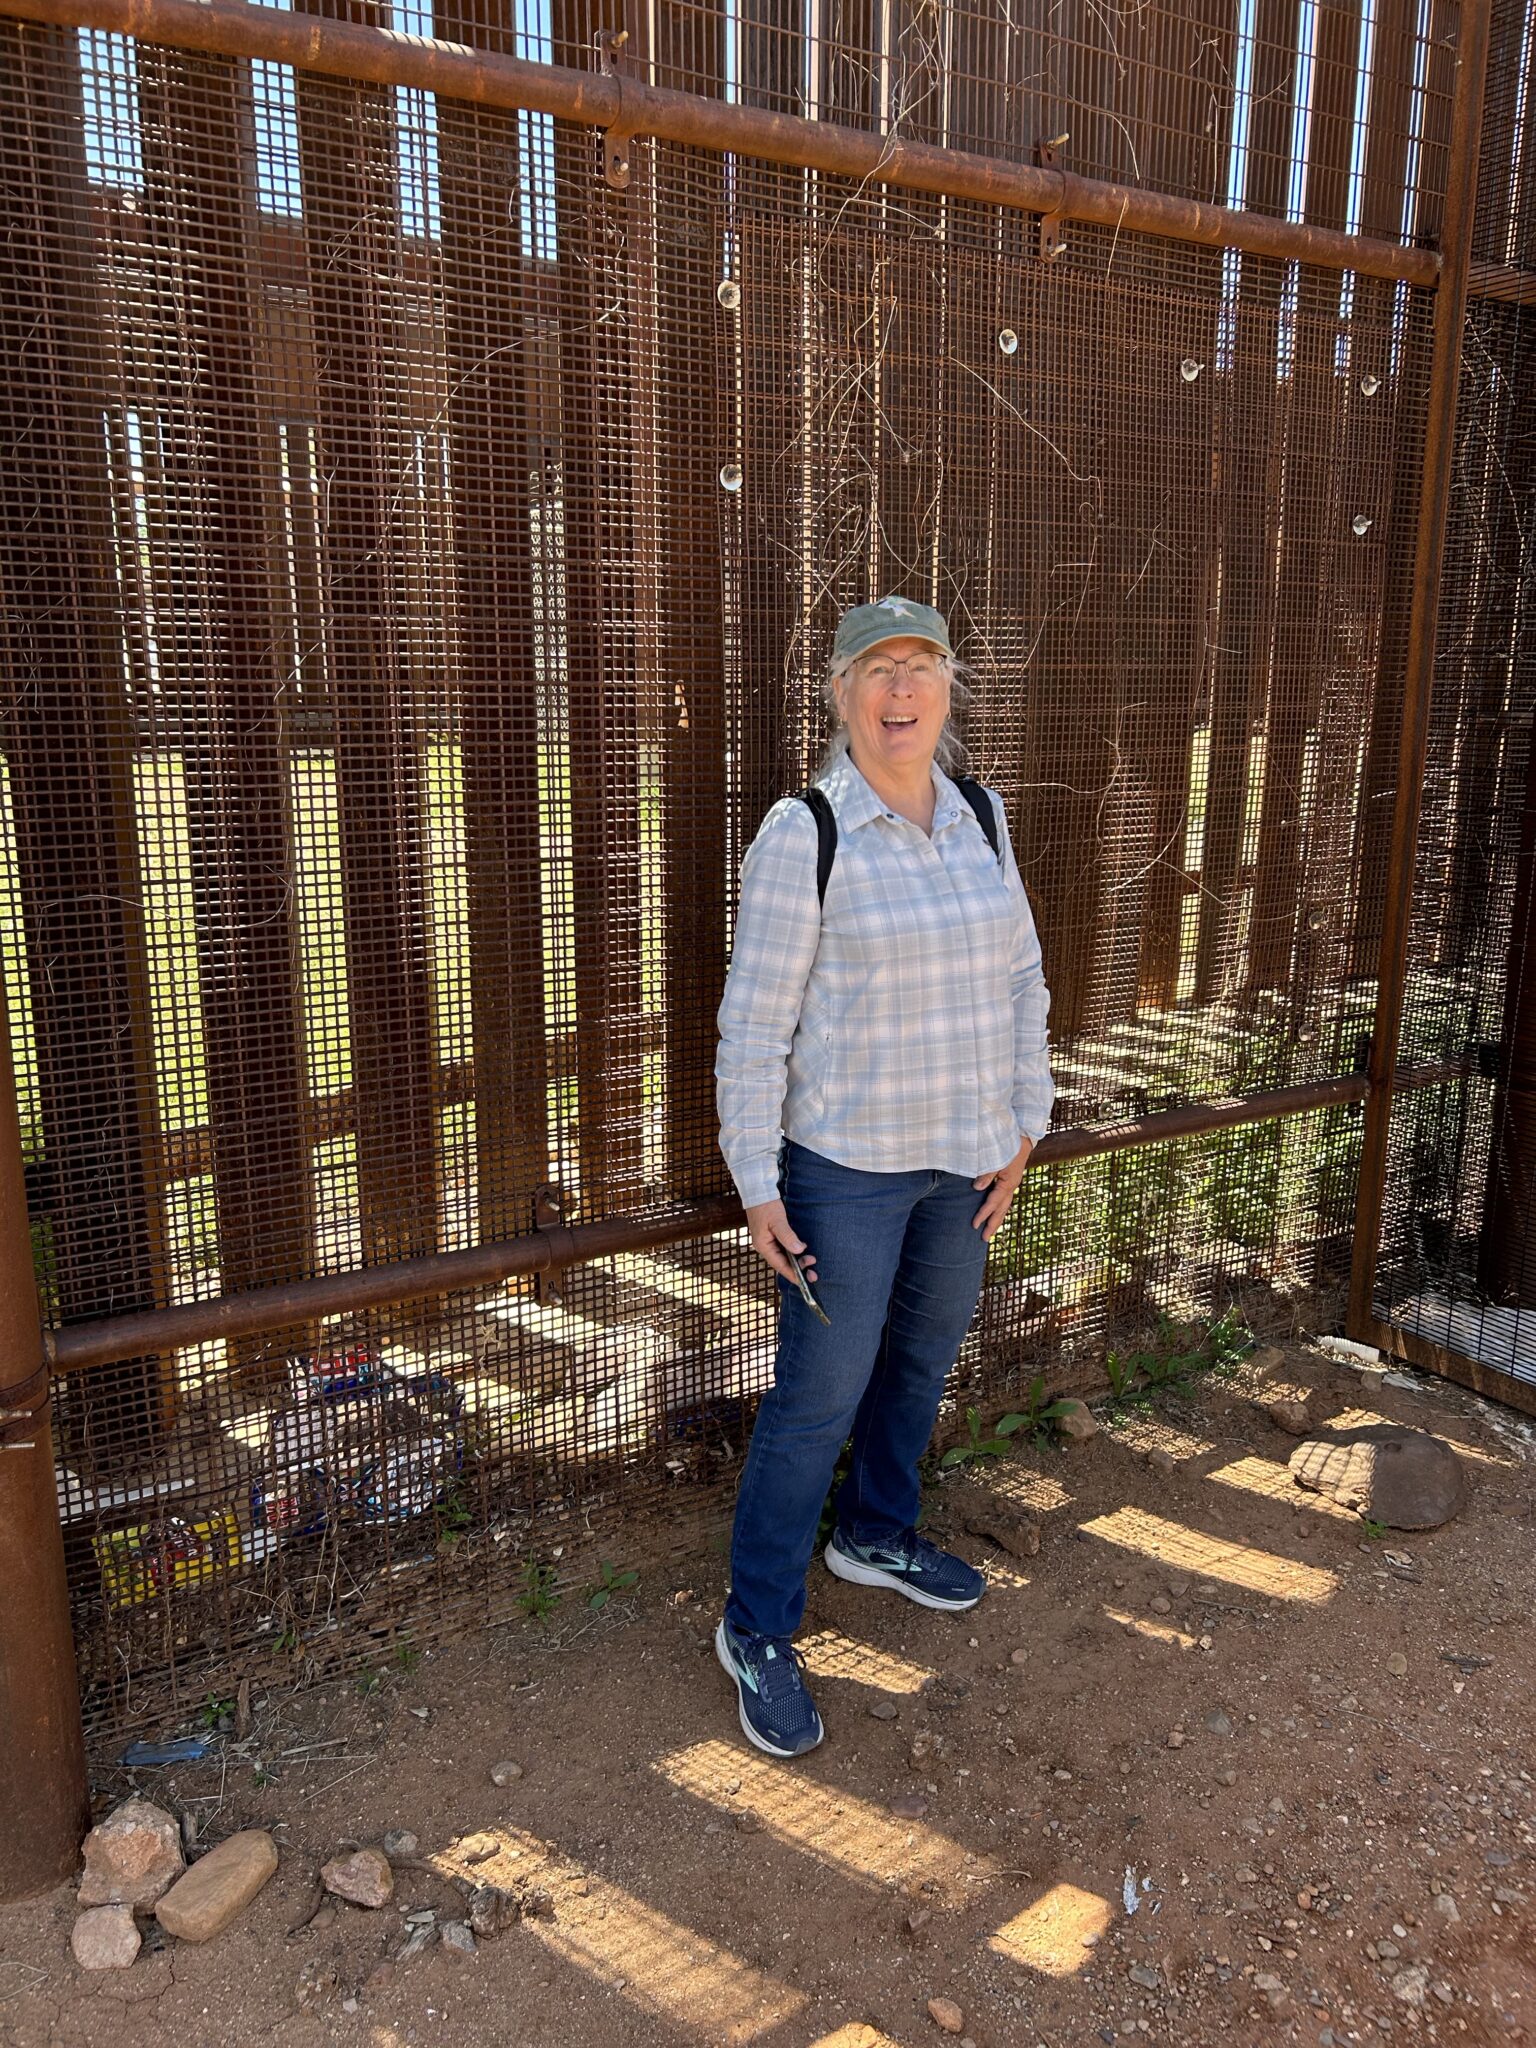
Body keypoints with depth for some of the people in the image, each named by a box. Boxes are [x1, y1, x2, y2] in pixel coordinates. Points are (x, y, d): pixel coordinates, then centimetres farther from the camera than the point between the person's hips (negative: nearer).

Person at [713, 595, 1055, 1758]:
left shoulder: (980, 814, 3)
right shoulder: (804, 834, -15)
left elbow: (1022, 983, 9)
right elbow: (756, 1020, -13)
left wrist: (1021, 1128, 6)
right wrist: (758, 1183, -14)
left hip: (965, 1155, 6)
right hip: (848, 1160, -6)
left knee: (926, 1355, 22)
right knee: (822, 1394, 1)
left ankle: (876, 1534, 46)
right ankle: (758, 1630, 20)